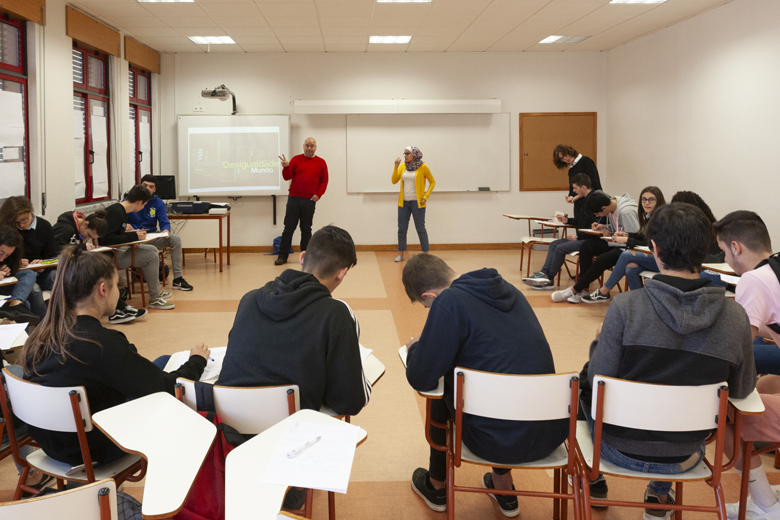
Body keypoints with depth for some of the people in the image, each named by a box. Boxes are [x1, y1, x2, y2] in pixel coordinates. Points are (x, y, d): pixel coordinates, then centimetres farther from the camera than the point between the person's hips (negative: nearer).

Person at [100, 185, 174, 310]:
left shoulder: (121, 210, 11)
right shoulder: (115, 212, -21)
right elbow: (106, 239, -29)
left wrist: (135, 234, 3)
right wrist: (134, 237, -24)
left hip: (118, 250, 11)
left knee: (152, 249, 17)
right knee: (152, 257, -16)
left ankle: (156, 291, 22)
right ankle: (154, 299, -7)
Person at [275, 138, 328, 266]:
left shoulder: (321, 162, 8)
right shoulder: (296, 160, 7)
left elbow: (324, 181, 7)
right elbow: (287, 177, 2)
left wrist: (318, 194, -6)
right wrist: (286, 167, -17)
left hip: (310, 200, 0)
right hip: (294, 198, 0)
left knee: (306, 229, 6)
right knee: (288, 228, 0)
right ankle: (282, 256, 4)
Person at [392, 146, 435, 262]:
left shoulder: (423, 167, -5)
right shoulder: (403, 166, 6)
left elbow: (432, 182, 0)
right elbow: (394, 181, 2)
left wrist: (426, 196, -8)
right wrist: (396, 167, -9)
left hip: (417, 202, -4)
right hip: (403, 202, 4)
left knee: (420, 229, 0)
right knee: (402, 229, 6)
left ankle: (426, 254, 7)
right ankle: (400, 254, 14)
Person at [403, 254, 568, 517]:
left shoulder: (449, 301, -15)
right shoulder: (507, 288, 8)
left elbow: (422, 379, -13)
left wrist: (415, 349, 8)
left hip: (499, 442, -6)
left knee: (443, 389, 22)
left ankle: (436, 487, 39)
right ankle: (503, 486, 41)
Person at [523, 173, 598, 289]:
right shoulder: (582, 200, 13)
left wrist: (578, 236, -18)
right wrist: (567, 220, 9)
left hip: (591, 240, -10)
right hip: (581, 237, 10)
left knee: (561, 248, -19)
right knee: (554, 244, 4)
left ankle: (549, 279, -6)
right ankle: (544, 273, -7)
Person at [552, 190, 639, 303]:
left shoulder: (626, 212, -25)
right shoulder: (611, 204, 2)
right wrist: (603, 228, -3)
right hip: (617, 243, 9)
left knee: (601, 260, -27)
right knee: (587, 246, -7)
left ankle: (575, 290, -8)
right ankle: (583, 290, -8)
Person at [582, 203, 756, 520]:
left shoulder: (625, 306, -23)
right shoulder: (735, 318, -16)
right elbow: (742, 391, -2)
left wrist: (597, 344, 4)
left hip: (621, 451, -2)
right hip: (685, 458, 3)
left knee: (586, 380, 27)